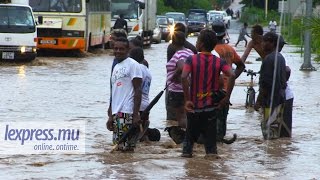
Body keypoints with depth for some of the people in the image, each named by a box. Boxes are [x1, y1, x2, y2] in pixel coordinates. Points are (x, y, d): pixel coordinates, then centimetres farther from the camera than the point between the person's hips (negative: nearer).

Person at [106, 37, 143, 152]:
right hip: (116, 114, 8)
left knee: (126, 147, -10)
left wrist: (136, 114, -18)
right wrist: (110, 116, 19)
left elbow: (138, 90, -11)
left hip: (127, 113, -8)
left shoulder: (133, 65, -5)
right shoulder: (116, 67, 20)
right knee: (118, 147, 8)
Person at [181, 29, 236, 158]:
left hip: (194, 106, -1)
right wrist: (227, 97, -9)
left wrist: (187, 99, -16)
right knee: (210, 135, 7)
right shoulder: (219, 62, -1)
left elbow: (184, 77, -22)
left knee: (190, 134, 14)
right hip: (211, 107, 1)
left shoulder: (192, 59, -6)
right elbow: (232, 75, -16)